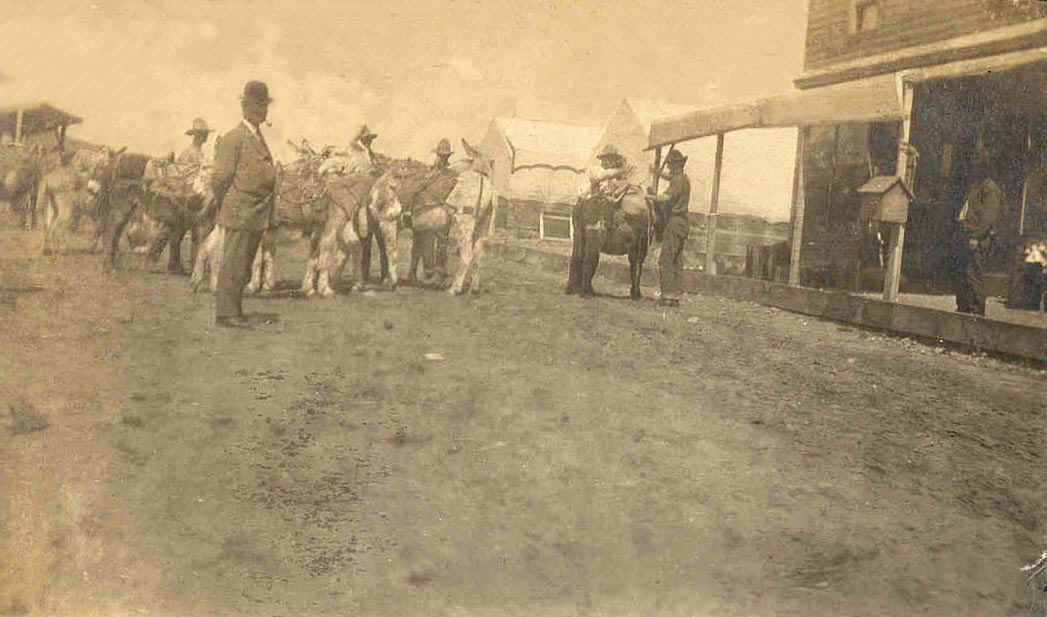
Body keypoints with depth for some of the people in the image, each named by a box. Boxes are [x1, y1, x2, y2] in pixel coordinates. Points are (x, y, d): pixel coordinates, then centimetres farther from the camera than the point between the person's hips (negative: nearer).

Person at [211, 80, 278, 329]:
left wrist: (268, 215, 16)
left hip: (258, 216, 8)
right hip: (240, 214, -8)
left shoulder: (259, 138, 17)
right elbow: (221, 179, -10)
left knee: (243, 265, 13)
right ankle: (226, 313, 0)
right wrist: (225, 210, -2)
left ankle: (233, 312, 20)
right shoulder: (233, 138, -9)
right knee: (234, 264, -5)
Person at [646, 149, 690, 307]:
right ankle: (675, 295, 11)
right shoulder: (685, 179, 18)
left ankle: (667, 295, -13)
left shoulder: (678, 179, -13)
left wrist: (646, 196, -22)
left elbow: (666, 198, -27)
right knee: (677, 261, 10)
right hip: (683, 223, 10)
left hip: (675, 223, -10)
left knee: (666, 260, -10)